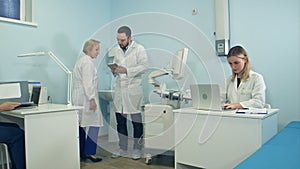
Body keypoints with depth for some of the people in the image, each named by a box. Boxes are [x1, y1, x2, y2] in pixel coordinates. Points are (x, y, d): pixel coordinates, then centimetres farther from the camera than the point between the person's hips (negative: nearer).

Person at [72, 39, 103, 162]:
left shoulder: (81, 60, 21)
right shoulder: (87, 62, -11)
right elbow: (87, 83, -20)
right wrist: (92, 99, -20)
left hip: (79, 99, 10)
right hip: (86, 98, -10)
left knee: (81, 125, 10)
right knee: (94, 123, -5)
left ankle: (81, 154, 16)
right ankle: (90, 152, -4)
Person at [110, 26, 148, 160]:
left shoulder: (139, 49, -3)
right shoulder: (117, 50, 15)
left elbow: (144, 66, -10)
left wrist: (127, 70, -18)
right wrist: (114, 70, 1)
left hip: (133, 90, -5)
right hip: (119, 90, 6)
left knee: (136, 121, 2)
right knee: (120, 120, 10)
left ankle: (137, 149, 17)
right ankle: (123, 149, 24)